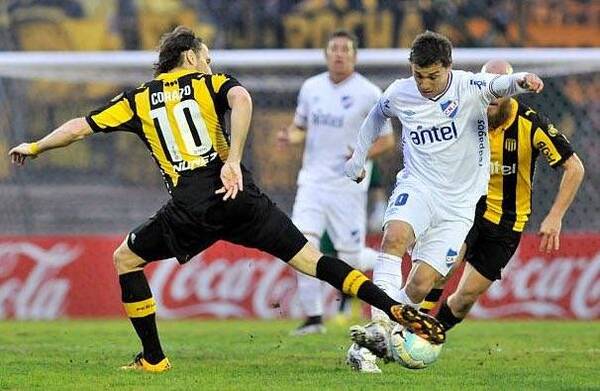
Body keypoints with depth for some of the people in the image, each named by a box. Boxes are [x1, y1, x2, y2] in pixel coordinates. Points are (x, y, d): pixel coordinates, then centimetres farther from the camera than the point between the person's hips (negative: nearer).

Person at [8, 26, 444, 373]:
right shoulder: (209, 83, 14)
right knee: (307, 257, 5)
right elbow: (241, 100, -10)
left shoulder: (138, 100, 18)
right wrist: (233, 162, -14)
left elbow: (79, 127, 20)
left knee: (125, 259, 21)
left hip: (190, 209, -1)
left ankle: (153, 358, 17)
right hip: (239, 196, 1)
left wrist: (34, 147, 36)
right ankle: (397, 310, -7)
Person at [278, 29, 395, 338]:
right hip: (313, 181, 3)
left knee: (350, 258, -4)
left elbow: (387, 139, -1)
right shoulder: (311, 87, 7)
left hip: (347, 184, -3)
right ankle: (313, 317, -7)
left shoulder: (369, 93, -5)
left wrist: (364, 154, -20)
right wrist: (290, 137, -3)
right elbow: (300, 126, 20)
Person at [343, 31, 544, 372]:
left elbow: (497, 86, -32)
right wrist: (359, 157, 23)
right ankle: (380, 326, -38)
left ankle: (385, 341, 6)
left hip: (458, 206, -1)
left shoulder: (469, 88, -11)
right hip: (417, 189, 1)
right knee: (394, 237, -31)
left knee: (421, 285, -9)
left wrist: (521, 81, -54)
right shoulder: (400, 94, -1)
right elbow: (378, 114, 22)